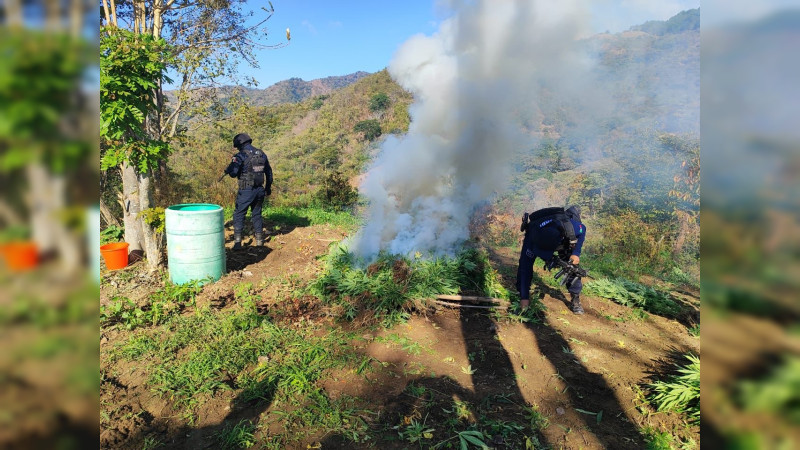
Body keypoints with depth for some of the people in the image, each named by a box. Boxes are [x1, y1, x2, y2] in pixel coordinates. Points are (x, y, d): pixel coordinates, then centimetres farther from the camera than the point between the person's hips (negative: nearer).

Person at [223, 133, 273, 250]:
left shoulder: (241, 156, -12)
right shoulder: (261, 154, 8)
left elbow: (233, 173, -16)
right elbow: (269, 172, 15)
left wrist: (229, 168, 6)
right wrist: (268, 187, 24)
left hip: (246, 191, -5)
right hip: (259, 190, 6)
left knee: (239, 215, 4)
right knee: (257, 214, 18)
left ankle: (237, 242, -1)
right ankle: (259, 239, 21)